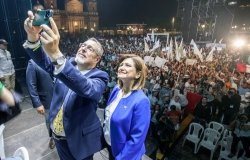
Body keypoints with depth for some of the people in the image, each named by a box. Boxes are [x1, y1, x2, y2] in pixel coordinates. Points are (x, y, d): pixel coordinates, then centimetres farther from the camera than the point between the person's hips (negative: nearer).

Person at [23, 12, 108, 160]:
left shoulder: (100, 76, -19)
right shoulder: (68, 64, -2)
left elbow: (86, 88, -41)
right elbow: (44, 61, -17)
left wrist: (56, 54, -50)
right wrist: (33, 36, -36)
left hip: (80, 139, -5)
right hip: (58, 134, 5)